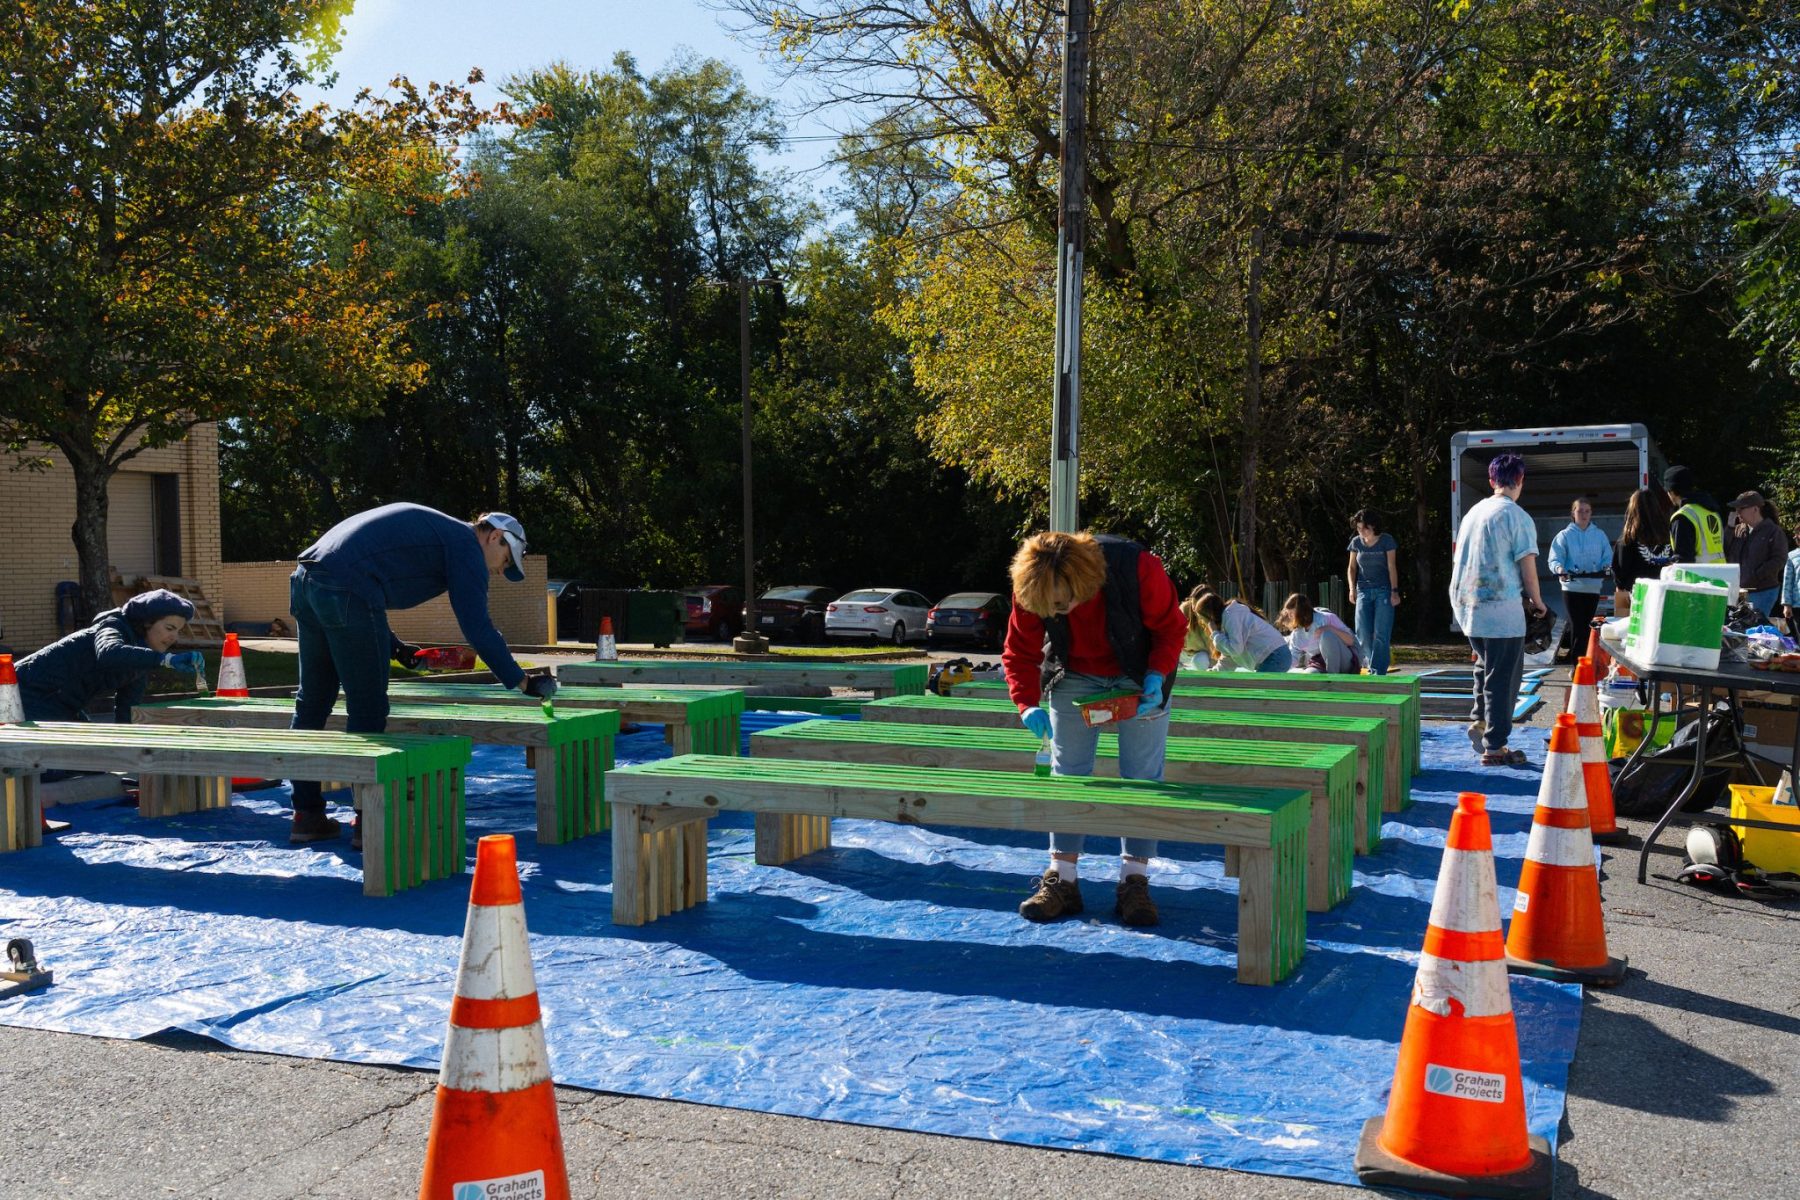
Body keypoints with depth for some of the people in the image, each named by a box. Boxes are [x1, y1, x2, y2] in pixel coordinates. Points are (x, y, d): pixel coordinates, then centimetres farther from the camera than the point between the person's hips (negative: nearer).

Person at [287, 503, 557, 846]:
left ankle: (307, 816, 24)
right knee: (367, 711, 0)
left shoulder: (431, 528, 29)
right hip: (346, 594, -10)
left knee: (312, 702, 16)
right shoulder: (466, 544, 2)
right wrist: (522, 681, -1)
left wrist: (392, 644, 27)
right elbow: (478, 626, -7)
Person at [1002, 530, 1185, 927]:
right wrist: (1027, 704, -26)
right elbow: (1019, 652, -11)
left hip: (1139, 678, -2)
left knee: (1142, 778, -4)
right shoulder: (1030, 588, -25)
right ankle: (1062, 879, 4)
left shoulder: (1138, 568, -33)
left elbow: (1171, 628, -16)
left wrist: (1156, 677, -29)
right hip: (1074, 677, 2)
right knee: (1067, 774, -1)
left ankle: (1134, 882, 2)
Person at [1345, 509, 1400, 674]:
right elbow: (1352, 568, 12)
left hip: (1383, 591, -3)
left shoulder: (1386, 540, -3)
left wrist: (1394, 591, -10)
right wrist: (1352, 588, -2)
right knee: (1363, 633, -3)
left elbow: (1392, 567, -4)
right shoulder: (1356, 542, 5)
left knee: (1381, 634, -8)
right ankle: (1370, 665, 12)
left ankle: (1378, 671, -8)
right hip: (1364, 591, 3)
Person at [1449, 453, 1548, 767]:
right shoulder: (1517, 517, -10)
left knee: (1485, 664, 25)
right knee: (1503, 677, 1)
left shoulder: (1473, 513, 11)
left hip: (1465, 603, 6)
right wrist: (1536, 602, 7)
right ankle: (1495, 747, 3)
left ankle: (1479, 720, 16)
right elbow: (1527, 568, -11)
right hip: (1500, 606, -6)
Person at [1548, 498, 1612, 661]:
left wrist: (1607, 567, -16)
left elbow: (1608, 558, 6)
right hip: (1572, 588, -3)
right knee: (1577, 627, -7)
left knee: (1586, 627, 11)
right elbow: (1555, 559, -6)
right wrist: (1559, 569, -28)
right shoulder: (1565, 536, 1)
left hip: (1593, 587, 3)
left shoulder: (1599, 535, 10)